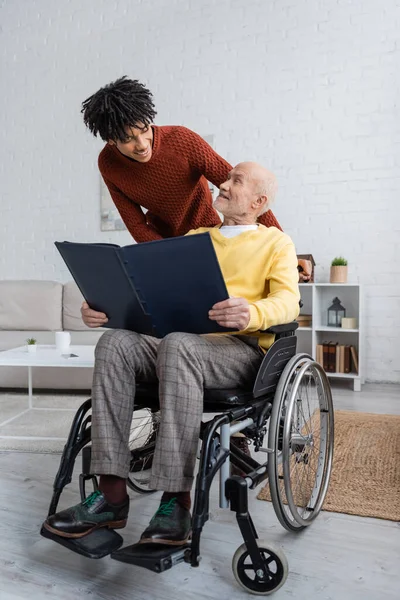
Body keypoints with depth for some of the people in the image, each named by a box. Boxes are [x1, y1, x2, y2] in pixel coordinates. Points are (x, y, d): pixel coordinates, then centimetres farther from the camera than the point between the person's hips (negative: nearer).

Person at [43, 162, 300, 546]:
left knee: (177, 345, -36)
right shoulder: (194, 238, 26)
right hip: (186, 344, 5)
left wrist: (252, 313, -29)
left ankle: (176, 501, -31)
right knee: (115, 343, -24)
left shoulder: (276, 242, 12)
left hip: (243, 348, -4)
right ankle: (112, 495, -24)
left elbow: (288, 300, -5)